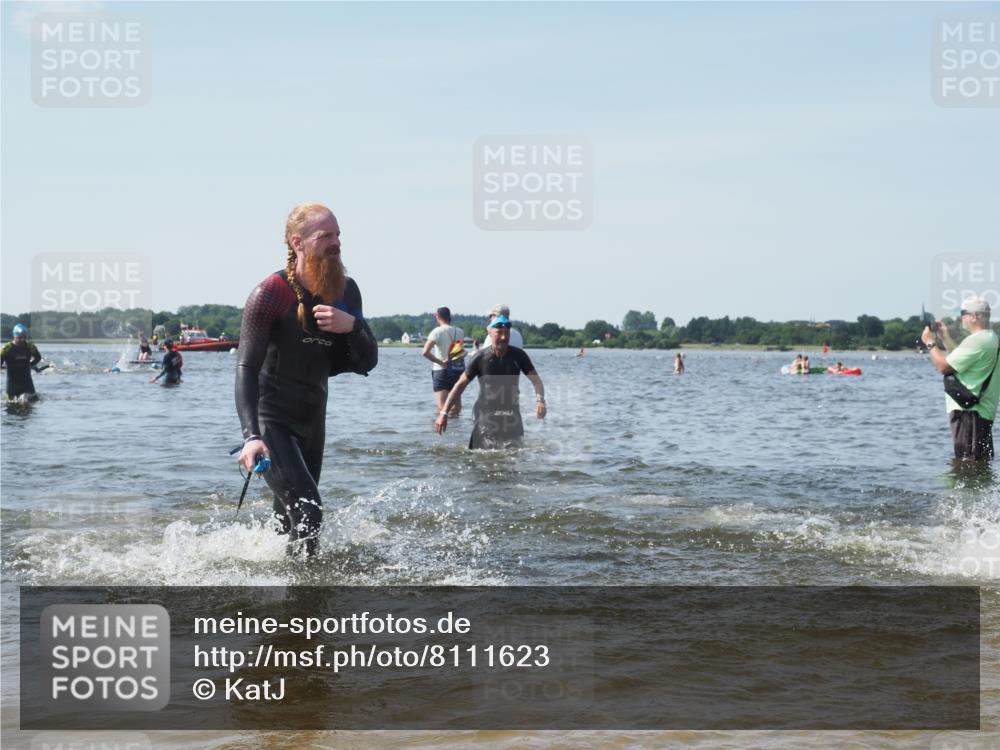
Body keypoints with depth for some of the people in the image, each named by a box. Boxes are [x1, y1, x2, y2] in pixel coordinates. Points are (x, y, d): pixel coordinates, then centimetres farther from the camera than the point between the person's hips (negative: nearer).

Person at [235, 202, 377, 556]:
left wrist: (352, 326, -21)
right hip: (271, 421, -6)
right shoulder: (271, 293, -16)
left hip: (312, 420, 6)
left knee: (289, 520, 14)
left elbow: (367, 363, 3)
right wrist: (251, 436, -37)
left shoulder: (345, 291, 2)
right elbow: (247, 367, -23)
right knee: (307, 510, -21)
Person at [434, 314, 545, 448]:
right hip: (485, 416, -2)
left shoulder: (518, 355, -4)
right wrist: (443, 413, -11)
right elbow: (461, 384, -6)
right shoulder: (480, 358, -10)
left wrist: (540, 400, -24)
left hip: (511, 416, 2)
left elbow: (536, 380, -2)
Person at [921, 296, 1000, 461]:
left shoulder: (977, 341, -19)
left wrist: (930, 343, -5)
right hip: (983, 411, 11)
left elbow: (944, 367, -19)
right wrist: (945, 337, 22)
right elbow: (961, 360, 24)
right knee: (981, 463, 14)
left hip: (969, 411, -11)